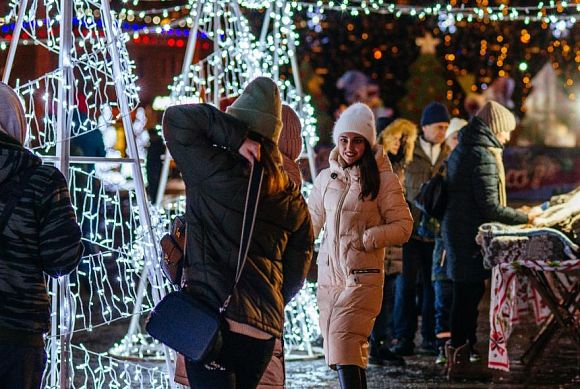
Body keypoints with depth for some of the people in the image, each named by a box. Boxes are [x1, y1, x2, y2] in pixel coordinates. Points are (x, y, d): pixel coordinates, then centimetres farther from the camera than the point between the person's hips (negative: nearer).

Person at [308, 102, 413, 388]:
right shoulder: (326, 178, 13)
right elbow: (310, 222, 23)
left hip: (362, 277, -5)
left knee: (344, 348, -18)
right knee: (352, 354, 7)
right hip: (329, 276, 5)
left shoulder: (383, 179, -3)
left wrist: (364, 238, -15)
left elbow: (403, 226, -3)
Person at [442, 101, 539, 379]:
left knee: (464, 294, 15)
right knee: (469, 295, -4)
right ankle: (459, 361, 0)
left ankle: (456, 355, 21)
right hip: (471, 235, -10)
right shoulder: (483, 156, -17)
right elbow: (489, 207, -19)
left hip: (455, 229, 10)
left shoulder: (461, 151, 15)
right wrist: (524, 218, -10)